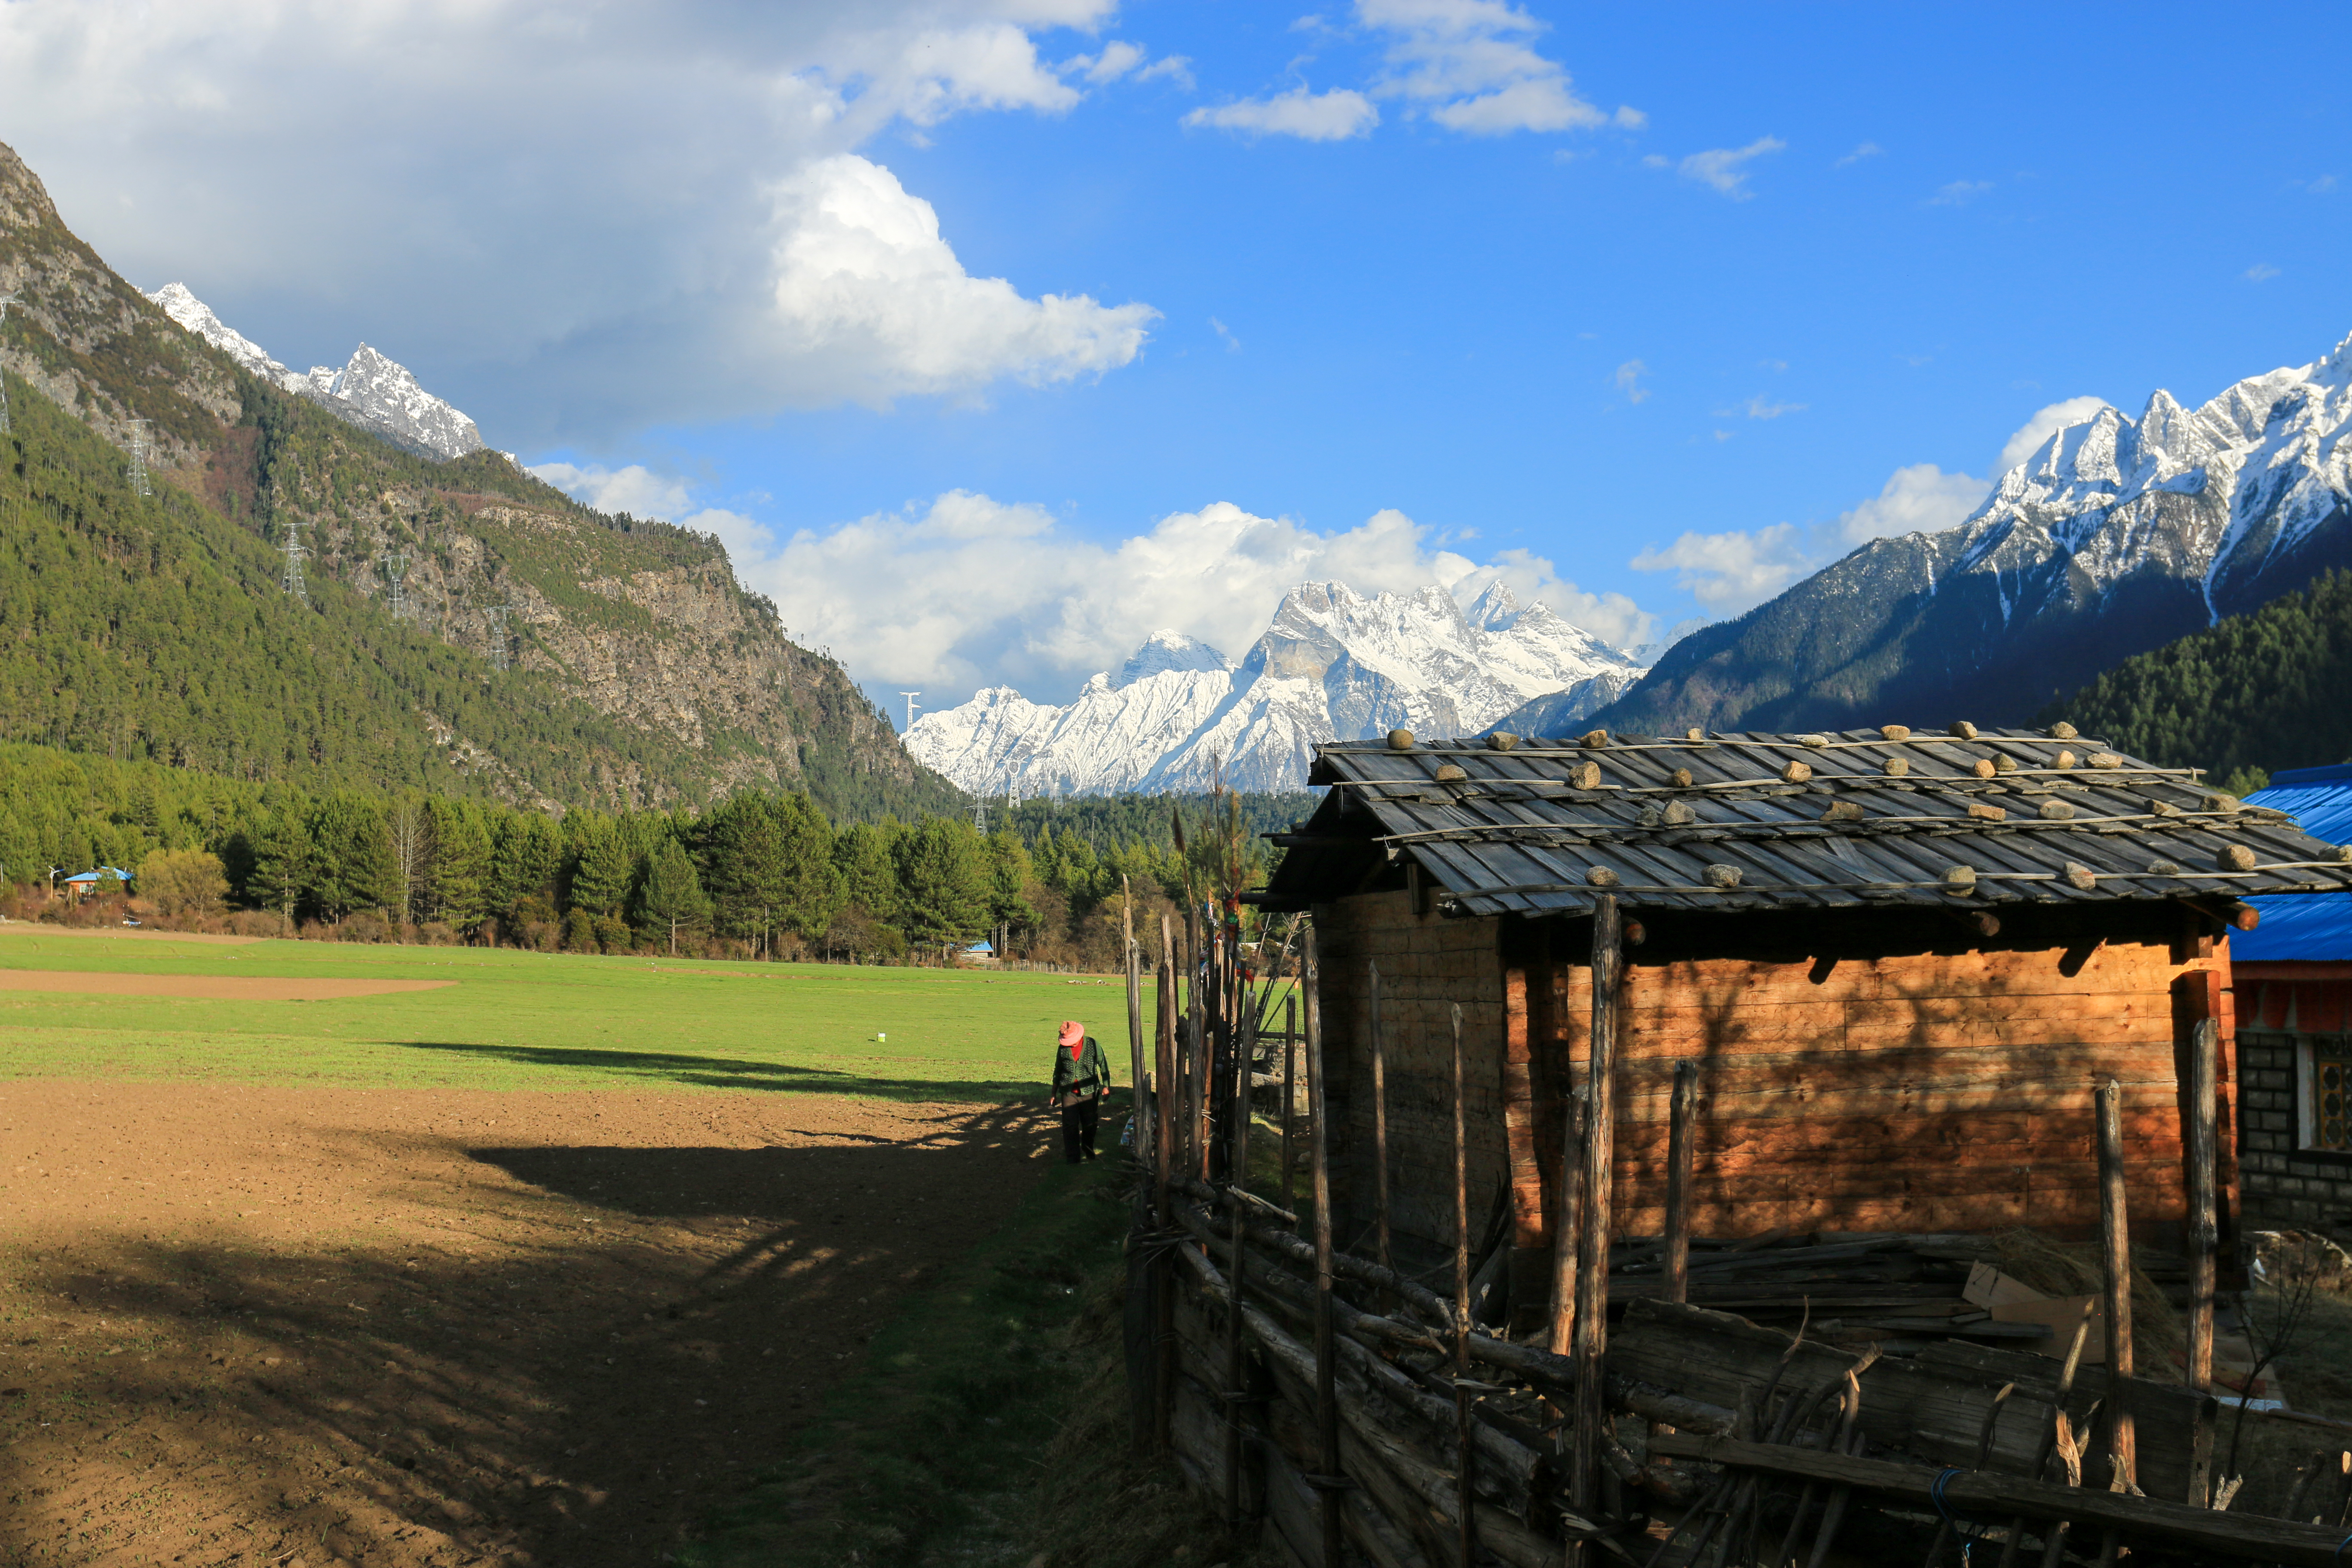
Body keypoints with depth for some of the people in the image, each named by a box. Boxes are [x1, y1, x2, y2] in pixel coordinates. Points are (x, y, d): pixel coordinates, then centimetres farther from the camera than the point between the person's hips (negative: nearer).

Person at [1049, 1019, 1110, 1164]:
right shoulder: (1063, 1048, 4)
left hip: (1089, 1092, -1)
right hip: (1068, 1092, 1)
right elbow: (1058, 1071, 16)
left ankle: (1088, 1152, 30)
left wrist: (1106, 1086, -4)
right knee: (1070, 1126, -6)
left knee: (1090, 1125, 9)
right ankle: (1073, 1157, -1)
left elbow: (1103, 1065, 6)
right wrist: (1054, 1094, 19)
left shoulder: (1094, 1045, -2)